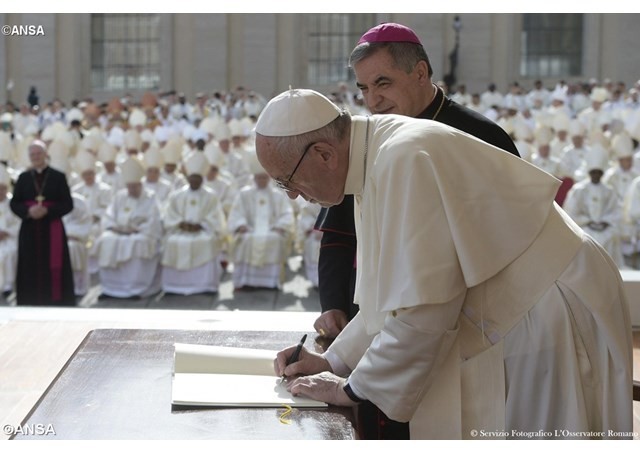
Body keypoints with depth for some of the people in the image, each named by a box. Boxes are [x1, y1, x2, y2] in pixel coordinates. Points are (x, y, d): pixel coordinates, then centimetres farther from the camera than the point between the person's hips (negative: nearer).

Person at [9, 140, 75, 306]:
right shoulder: (23, 178, 9)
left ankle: (56, 302, 4)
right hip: (29, 231, 2)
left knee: (54, 269, -3)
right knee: (31, 269, 2)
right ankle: (32, 303, 9)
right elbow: (14, 203, 6)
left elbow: (68, 204, -3)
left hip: (52, 231, -2)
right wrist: (28, 211, -14)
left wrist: (47, 211, -16)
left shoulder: (58, 177, 0)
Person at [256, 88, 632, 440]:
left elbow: (420, 310, -25)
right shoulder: (377, 157, 6)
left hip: (550, 318, -9)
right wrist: (332, 361, 9)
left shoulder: (404, 160, -24)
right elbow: (396, 292, 16)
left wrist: (351, 389, -12)